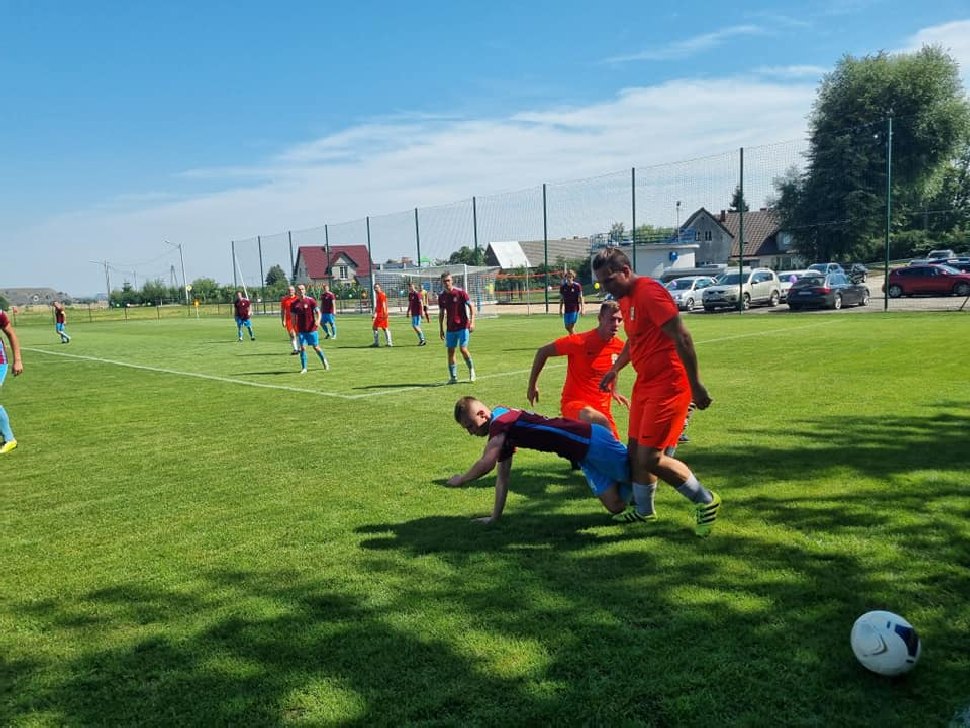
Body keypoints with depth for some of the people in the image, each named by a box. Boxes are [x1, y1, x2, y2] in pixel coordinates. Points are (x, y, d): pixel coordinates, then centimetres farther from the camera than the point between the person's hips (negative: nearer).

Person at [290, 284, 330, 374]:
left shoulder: (311, 301, -4)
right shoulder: (294, 304, 3)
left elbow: (318, 312, -5)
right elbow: (293, 318, 11)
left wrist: (318, 321, -24)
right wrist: (295, 330, 10)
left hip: (312, 329, -2)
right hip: (301, 330, 2)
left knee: (316, 347, 5)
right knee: (303, 348, -6)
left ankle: (325, 361, 29)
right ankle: (304, 368, 2)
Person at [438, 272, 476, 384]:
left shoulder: (460, 292, -8)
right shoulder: (441, 296, 5)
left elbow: (471, 306, -5)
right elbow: (441, 313, 14)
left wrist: (472, 322, -15)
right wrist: (441, 329, 12)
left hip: (463, 326, -4)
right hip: (450, 328, 4)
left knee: (463, 349, -13)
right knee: (450, 351, 3)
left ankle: (471, 369, 13)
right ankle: (453, 377, 12)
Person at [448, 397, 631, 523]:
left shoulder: (500, 420, -17)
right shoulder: (502, 433, 13)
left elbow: (486, 464, -26)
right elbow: (503, 476, 16)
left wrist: (460, 479, -8)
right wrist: (495, 517, 16)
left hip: (592, 441, -8)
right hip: (584, 453, 8)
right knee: (616, 506, 10)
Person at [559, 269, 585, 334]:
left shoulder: (577, 286, -6)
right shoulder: (563, 287, 3)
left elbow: (580, 298, -3)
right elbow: (561, 299, 11)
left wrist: (582, 309, -7)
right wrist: (560, 310, 10)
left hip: (575, 309, -4)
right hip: (566, 310, 4)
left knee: (572, 326, -9)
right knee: (567, 327, 8)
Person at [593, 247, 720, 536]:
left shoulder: (649, 292, -19)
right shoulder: (625, 298, 12)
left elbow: (682, 338, -22)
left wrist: (696, 385, -21)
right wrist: (615, 369, 23)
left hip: (668, 385, -10)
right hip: (645, 382, 10)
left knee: (650, 457, -9)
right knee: (634, 450, 14)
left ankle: (706, 501, 12)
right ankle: (643, 510, 33)